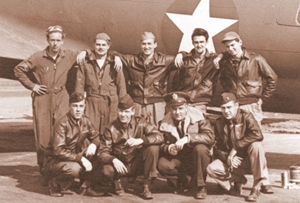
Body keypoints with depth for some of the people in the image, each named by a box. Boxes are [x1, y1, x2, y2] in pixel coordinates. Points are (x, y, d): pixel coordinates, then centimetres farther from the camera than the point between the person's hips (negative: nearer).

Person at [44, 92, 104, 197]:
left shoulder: (85, 121, -1)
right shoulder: (62, 124, -21)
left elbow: (96, 137, 10)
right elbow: (58, 151, -27)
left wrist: (93, 145, -16)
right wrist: (80, 158, -33)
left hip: (76, 157, 7)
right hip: (55, 161, -7)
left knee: (96, 153, -16)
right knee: (74, 168, -37)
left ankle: (88, 187, -5)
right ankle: (55, 183, -5)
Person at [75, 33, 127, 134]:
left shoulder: (115, 63, 6)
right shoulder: (85, 63, 6)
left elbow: (121, 86, 6)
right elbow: (79, 86, 5)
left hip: (111, 104, 0)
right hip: (92, 104, 0)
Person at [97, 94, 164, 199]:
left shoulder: (140, 123, -5)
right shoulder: (111, 129, -6)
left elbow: (159, 137, -16)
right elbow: (102, 152, -11)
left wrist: (140, 140, -32)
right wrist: (113, 160, -33)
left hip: (138, 164, 1)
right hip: (120, 164, -1)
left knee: (153, 147, -25)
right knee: (107, 171, -35)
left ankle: (146, 186, -12)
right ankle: (117, 182, 6)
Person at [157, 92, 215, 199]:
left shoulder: (197, 117, -12)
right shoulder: (166, 123, -5)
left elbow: (210, 137, -24)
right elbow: (162, 144, -2)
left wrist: (187, 138, -35)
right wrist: (168, 148, -27)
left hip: (196, 157, -2)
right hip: (179, 158, 2)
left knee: (200, 148, -36)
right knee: (162, 165, -27)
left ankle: (200, 186, -17)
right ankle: (187, 178, 2)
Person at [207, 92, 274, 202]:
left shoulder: (246, 117, -9)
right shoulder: (219, 123, 3)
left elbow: (257, 135, -28)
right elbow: (217, 148, 2)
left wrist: (236, 147, -27)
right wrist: (227, 158, -20)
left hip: (248, 160, -3)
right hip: (231, 162, 3)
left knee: (256, 145, -35)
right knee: (211, 169, -25)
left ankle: (262, 183, -24)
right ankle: (238, 180, -4)